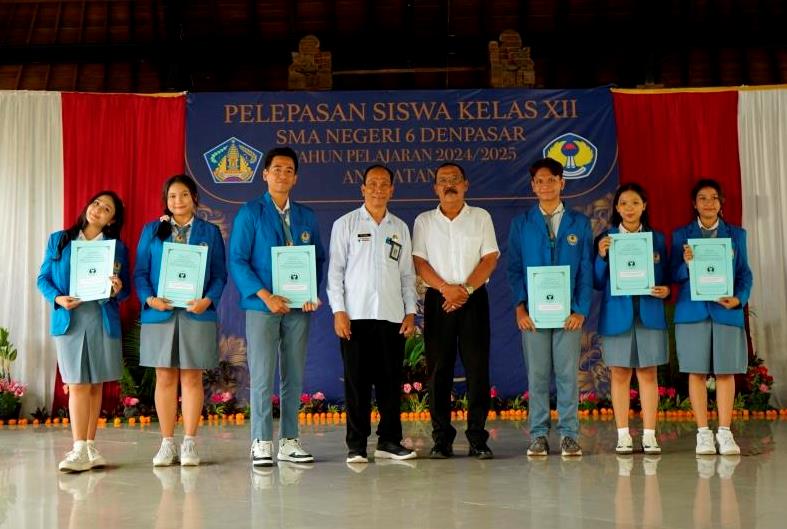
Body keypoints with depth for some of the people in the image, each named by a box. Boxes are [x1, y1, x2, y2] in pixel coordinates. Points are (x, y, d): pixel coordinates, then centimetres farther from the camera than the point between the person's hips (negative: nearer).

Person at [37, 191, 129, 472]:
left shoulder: (117, 247, 9)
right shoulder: (58, 240, 9)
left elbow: (124, 290, 8)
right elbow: (43, 278, 8)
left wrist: (117, 290, -16)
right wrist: (57, 298, -10)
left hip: (103, 320, 1)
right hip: (69, 320, -1)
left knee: (95, 384, 5)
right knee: (78, 385, -6)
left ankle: (89, 446, 14)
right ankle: (79, 450, -7)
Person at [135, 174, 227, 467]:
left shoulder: (210, 231, 9)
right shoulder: (151, 231, 10)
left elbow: (220, 274, 5)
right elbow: (140, 271, 7)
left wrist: (208, 300, -12)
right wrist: (149, 298, -11)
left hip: (196, 314, -1)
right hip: (160, 313, 1)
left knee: (192, 377, 2)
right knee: (165, 378, 3)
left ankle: (189, 443, 8)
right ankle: (167, 443, 10)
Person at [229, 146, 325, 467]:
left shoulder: (306, 217, 13)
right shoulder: (251, 213, 1)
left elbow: (318, 259, 14)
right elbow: (237, 260, -6)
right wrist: (266, 296, -15)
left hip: (298, 308, 4)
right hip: (262, 307, -4)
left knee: (294, 377, 7)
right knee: (262, 378, -4)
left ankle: (289, 441, 14)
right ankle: (262, 444, 3)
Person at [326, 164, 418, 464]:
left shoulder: (400, 228, 15)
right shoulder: (345, 224, 6)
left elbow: (407, 274, 15)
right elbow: (335, 270, 2)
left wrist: (410, 311, 7)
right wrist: (338, 310, -7)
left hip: (392, 316, 3)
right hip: (355, 315, -3)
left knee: (390, 381, 4)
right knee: (357, 381, -1)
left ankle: (389, 441, 13)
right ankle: (356, 445, 5)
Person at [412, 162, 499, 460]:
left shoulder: (481, 218, 9)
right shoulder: (424, 221, 10)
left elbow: (490, 258, 1)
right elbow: (419, 261, 1)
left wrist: (466, 288, -12)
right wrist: (446, 288, -13)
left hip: (474, 299, 0)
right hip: (437, 301, 1)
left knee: (477, 368, -3)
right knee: (438, 369, 0)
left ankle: (478, 438, 3)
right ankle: (441, 438, 6)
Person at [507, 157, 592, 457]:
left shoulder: (579, 223, 9)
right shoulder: (521, 224, 9)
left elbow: (586, 269, 5)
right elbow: (514, 268, 5)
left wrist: (581, 309, -6)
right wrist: (520, 307, -7)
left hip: (569, 312, 0)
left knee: (568, 373, 2)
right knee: (537, 374, 3)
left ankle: (569, 435, 8)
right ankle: (538, 435, 9)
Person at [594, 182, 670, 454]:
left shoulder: (657, 239, 9)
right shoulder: (605, 239, 5)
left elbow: (665, 277, 12)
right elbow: (597, 282, 2)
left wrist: (666, 290, -9)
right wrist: (602, 256, -12)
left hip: (649, 314, 1)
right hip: (617, 314, -1)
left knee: (648, 374, 2)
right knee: (620, 374, 1)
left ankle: (649, 435, 6)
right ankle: (623, 435, 8)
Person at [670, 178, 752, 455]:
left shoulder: (737, 234, 12)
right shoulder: (680, 235, 9)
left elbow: (745, 274, 8)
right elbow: (674, 276, 5)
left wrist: (739, 299, -9)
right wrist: (686, 264, -16)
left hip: (726, 311, 1)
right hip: (692, 311, -1)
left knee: (725, 372, 0)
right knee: (697, 372, 0)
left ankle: (725, 432, 5)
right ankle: (703, 433, 5)